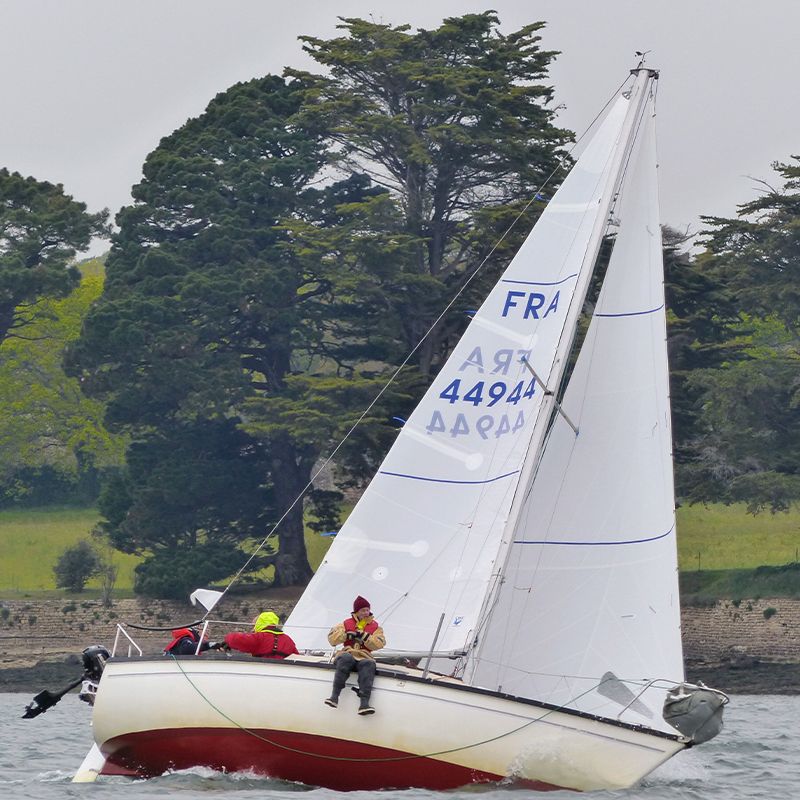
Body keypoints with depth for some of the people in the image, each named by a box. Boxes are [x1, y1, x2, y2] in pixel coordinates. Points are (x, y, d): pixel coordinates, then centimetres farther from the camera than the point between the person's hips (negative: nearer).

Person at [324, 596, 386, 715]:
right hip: (348, 653, 0)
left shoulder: (375, 626, 15)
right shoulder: (347, 624, 15)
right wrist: (347, 635, -6)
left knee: (368, 665, -36)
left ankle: (364, 704, -47)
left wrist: (364, 636, -11)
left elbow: (379, 644, 0)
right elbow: (332, 638, 9)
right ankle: (334, 697, -41)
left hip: (364, 656, 0)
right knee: (344, 660, -38)